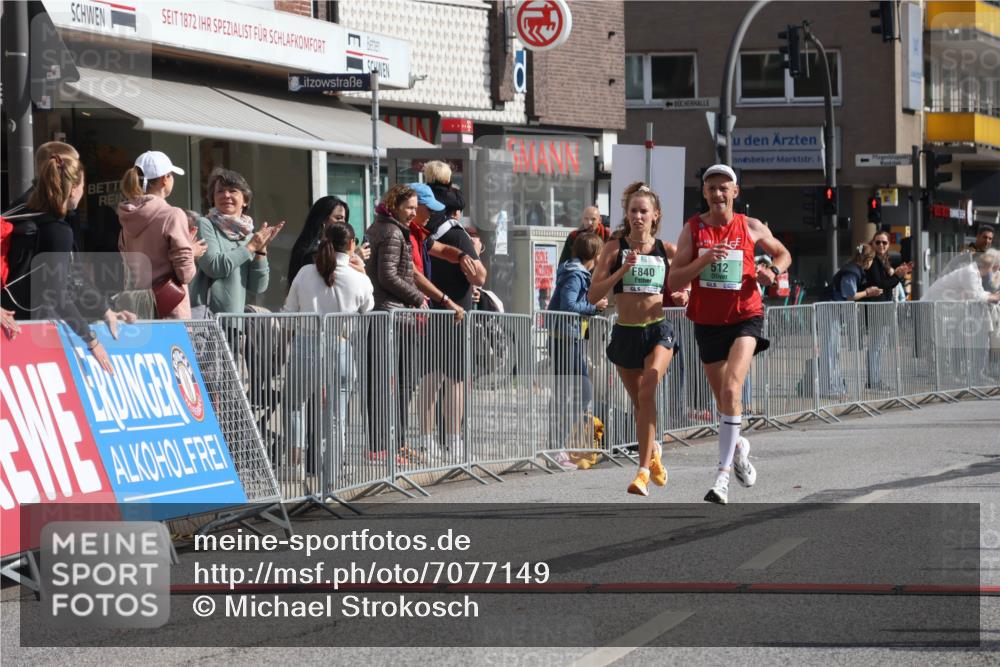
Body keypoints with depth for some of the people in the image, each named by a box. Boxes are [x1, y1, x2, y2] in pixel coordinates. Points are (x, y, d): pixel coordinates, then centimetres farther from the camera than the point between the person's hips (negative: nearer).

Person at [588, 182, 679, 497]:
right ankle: (653, 451, 43)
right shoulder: (614, 249, -1)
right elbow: (593, 296, -7)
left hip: (658, 330, -2)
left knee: (647, 390, -24)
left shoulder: (667, 250, 2)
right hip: (625, 333, 2)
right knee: (639, 402, 13)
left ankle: (644, 471, -25)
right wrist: (621, 269, -18)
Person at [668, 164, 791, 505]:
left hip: (745, 317, -3)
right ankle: (738, 446, 44)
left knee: (731, 388, -22)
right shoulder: (693, 229, -1)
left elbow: (783, 253, 18)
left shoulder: (751, 227, -1)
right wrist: (703, 259, -22)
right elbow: (674, 281, -6)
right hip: (707, 322, 3)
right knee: (723, 398, 12)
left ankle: (723, 473, -24)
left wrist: (773, 270, -4)